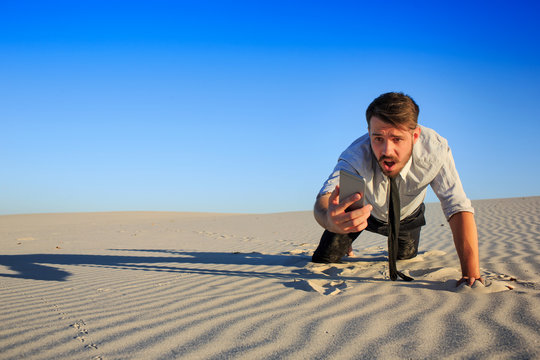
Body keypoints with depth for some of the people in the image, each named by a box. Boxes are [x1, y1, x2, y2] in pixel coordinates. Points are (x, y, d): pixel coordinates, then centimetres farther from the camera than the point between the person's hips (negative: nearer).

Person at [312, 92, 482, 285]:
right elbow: (324, 199, -56)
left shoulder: (435, 149, -39)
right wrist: (330, 219, -83)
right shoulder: (356, 155, -42)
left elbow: (459, 208, -39)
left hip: (407, 216, 2)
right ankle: (345, 245, 35)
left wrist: (471, 274, -49)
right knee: (322, 261, 0)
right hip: (361, 210, -1)